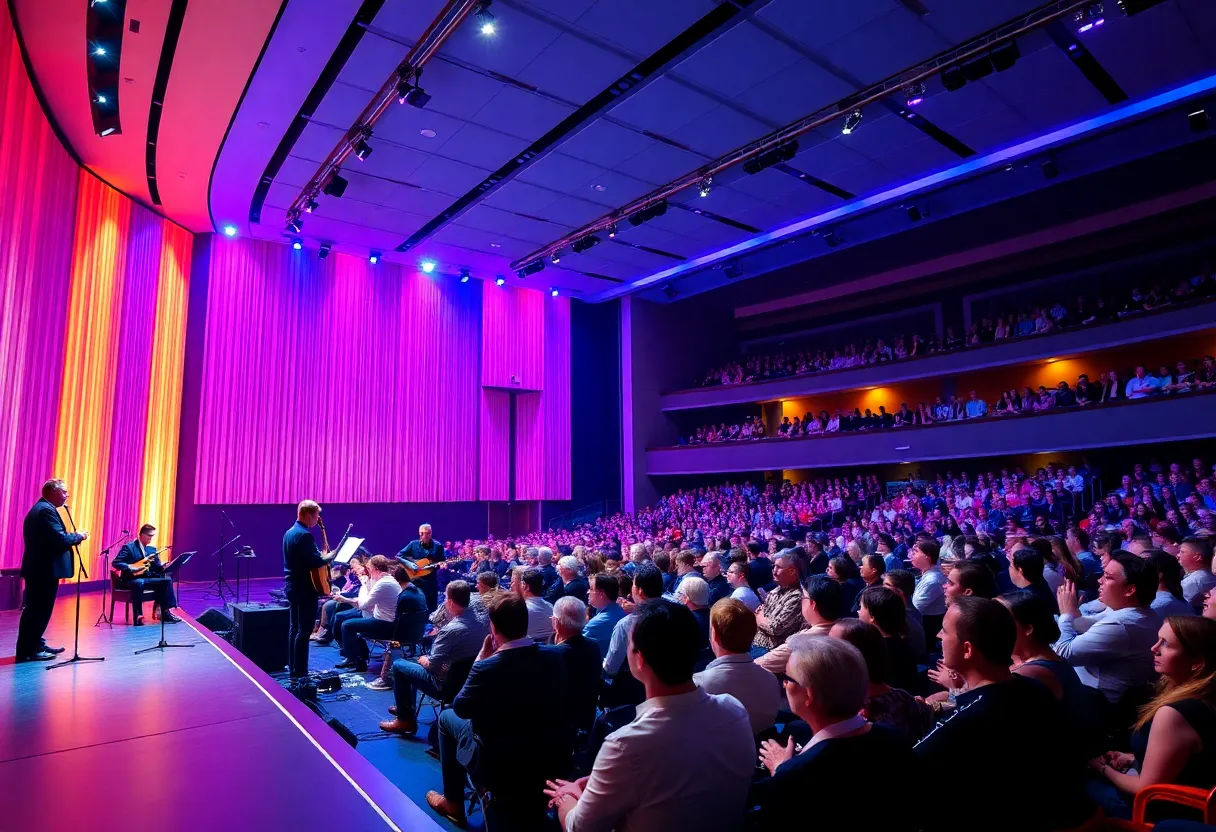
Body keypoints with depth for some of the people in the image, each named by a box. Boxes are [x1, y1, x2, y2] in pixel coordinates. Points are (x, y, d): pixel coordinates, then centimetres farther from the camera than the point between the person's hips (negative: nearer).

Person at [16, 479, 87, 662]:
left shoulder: (38, 508, 17)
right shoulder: (47, 510, -16)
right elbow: (60, 539, -24)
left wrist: (74, 537, 12)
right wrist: (78, 536, -7)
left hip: (37, 567, 11)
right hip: (45, 569, -11)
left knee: (36, 608, 17)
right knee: (39, 609, -4)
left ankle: (35, 645, 26)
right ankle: (27, 651, 1)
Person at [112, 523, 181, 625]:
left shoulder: (152, 549, 12)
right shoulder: (129, 547, -6)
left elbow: (157, 568, 10)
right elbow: (116, 563, -16)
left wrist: (165, 567, -12)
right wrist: (132, 568, -25)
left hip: (147, 578, 6)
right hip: (130, 579, -6)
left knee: (167, 580, -14)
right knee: (139, 583, -40)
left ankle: (166, 612, -13)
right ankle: (138, 616, -33)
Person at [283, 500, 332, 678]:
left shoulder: (289, 533, 12)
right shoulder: (305, 535, -19)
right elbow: (315, 561, -25)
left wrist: (321, 555, 11)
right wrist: (330, 557, -8)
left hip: (292, 585, 10)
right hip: (305, 588, -10)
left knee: (294, 628, 14)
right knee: (304, 630, -5)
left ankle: (293, 668, 21)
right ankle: (299, 672, -1)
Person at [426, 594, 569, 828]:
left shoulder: (487, 667, -25)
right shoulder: (555, 657, -11)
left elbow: (460, 709, -6)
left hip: (500, 767, -5)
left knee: (447, 716, 19)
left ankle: (453, 802, 32)